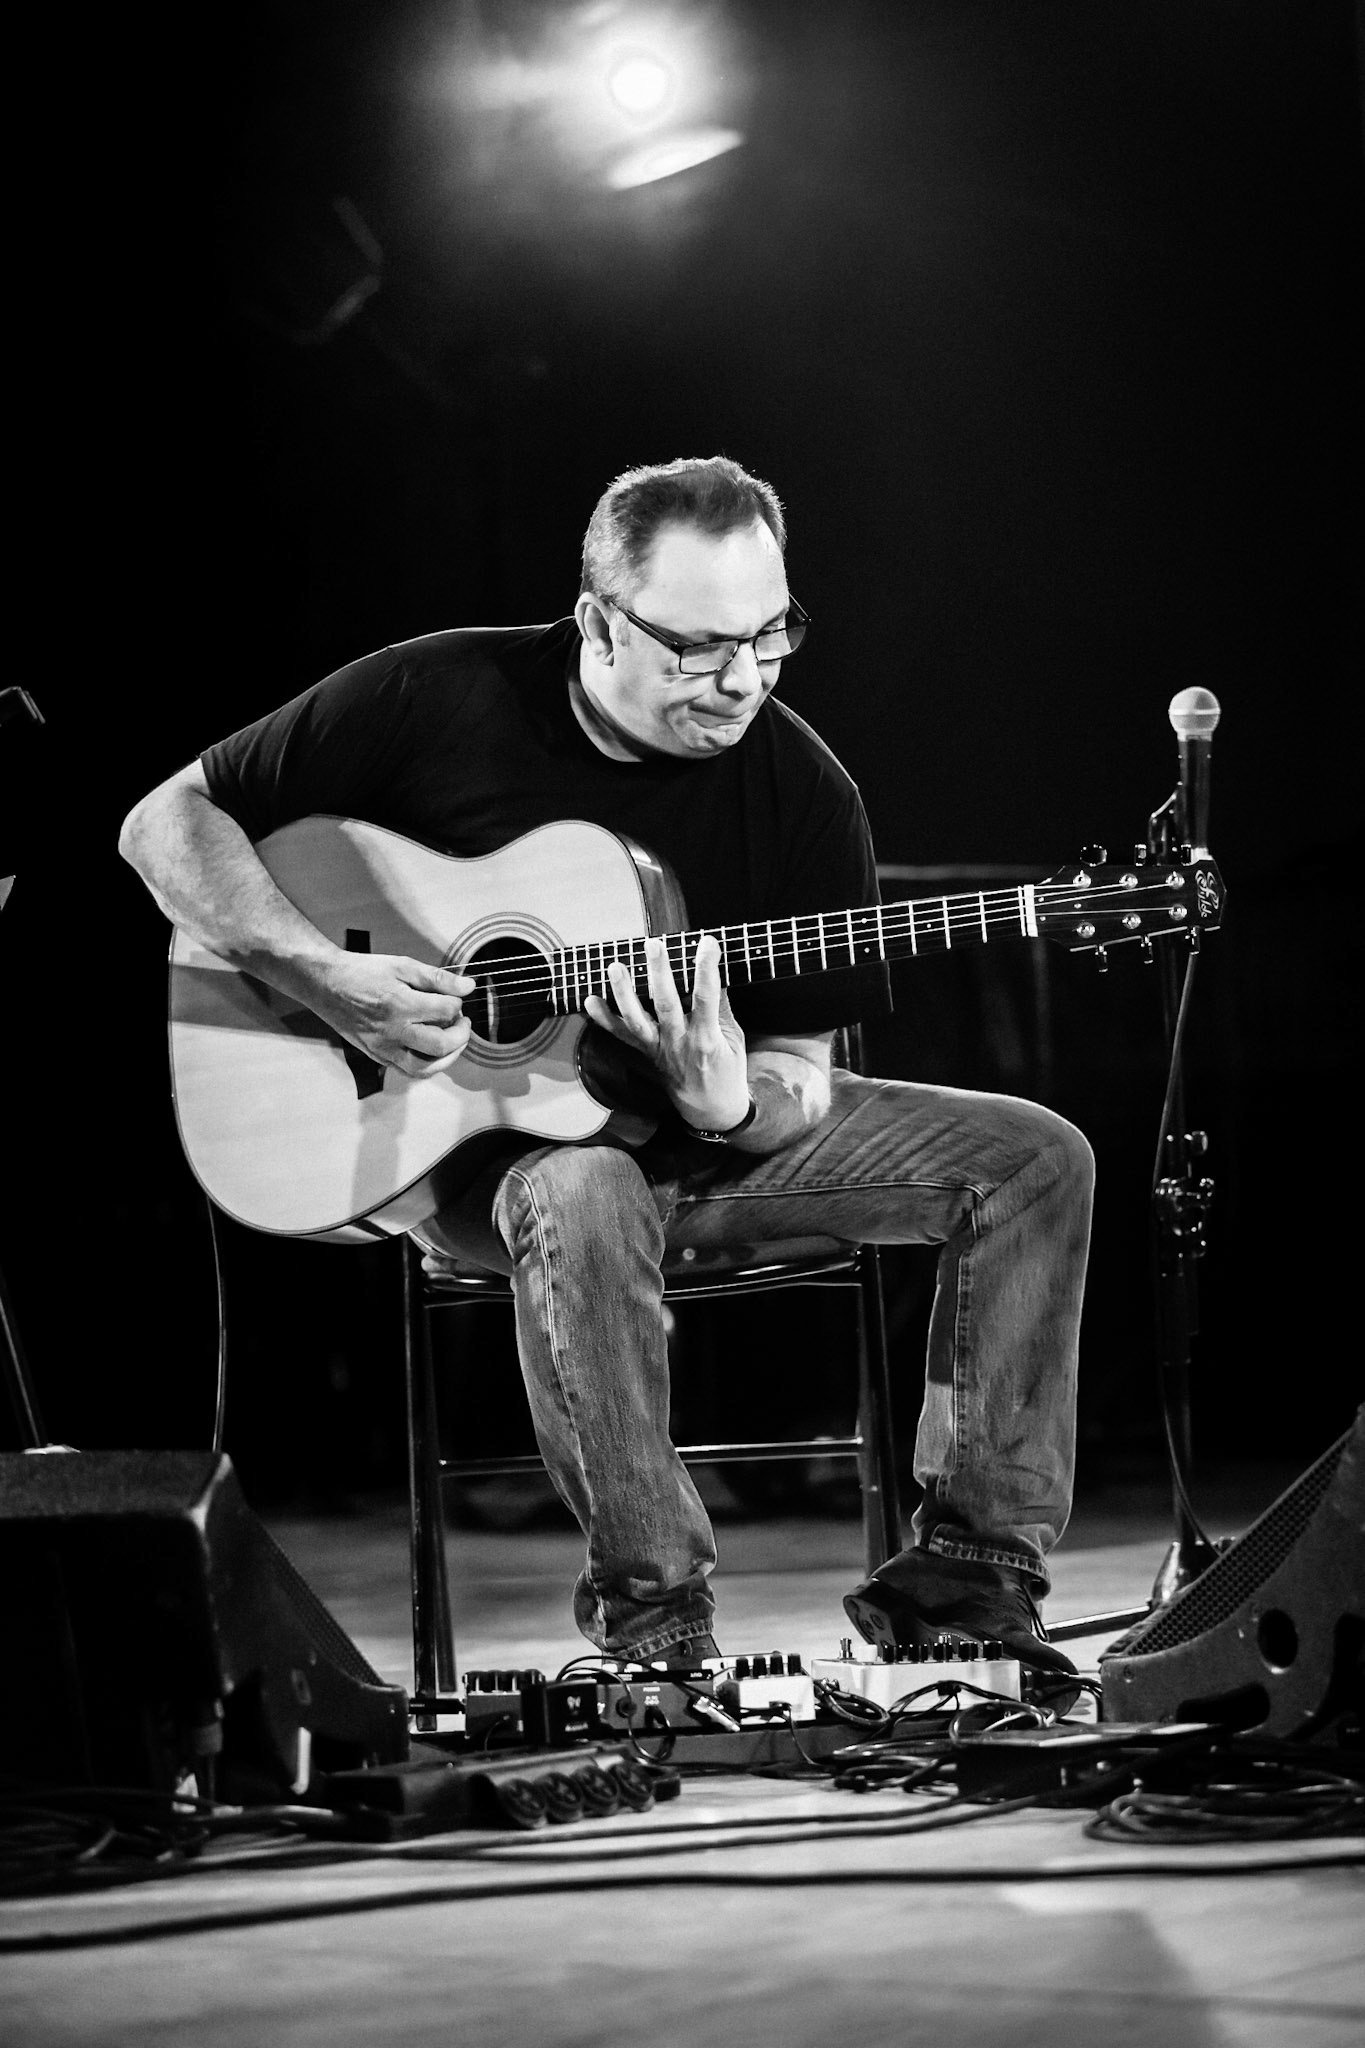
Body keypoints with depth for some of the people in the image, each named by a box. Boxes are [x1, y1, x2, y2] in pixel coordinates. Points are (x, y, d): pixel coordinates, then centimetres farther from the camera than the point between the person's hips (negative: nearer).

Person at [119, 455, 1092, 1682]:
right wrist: (327, 979, -23)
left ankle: (968, 1573, -8)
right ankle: (652, 1601, -26)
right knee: (579, 1193, -41)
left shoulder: (799, 790, -7)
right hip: (471, 1145, -4)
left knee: (1034, 1157, -11)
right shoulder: (439, 701, -13)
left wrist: (730, 1105, -28)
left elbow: (801, 1071, -3)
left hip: (709, 1138, 4)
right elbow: (169, 821, -8)